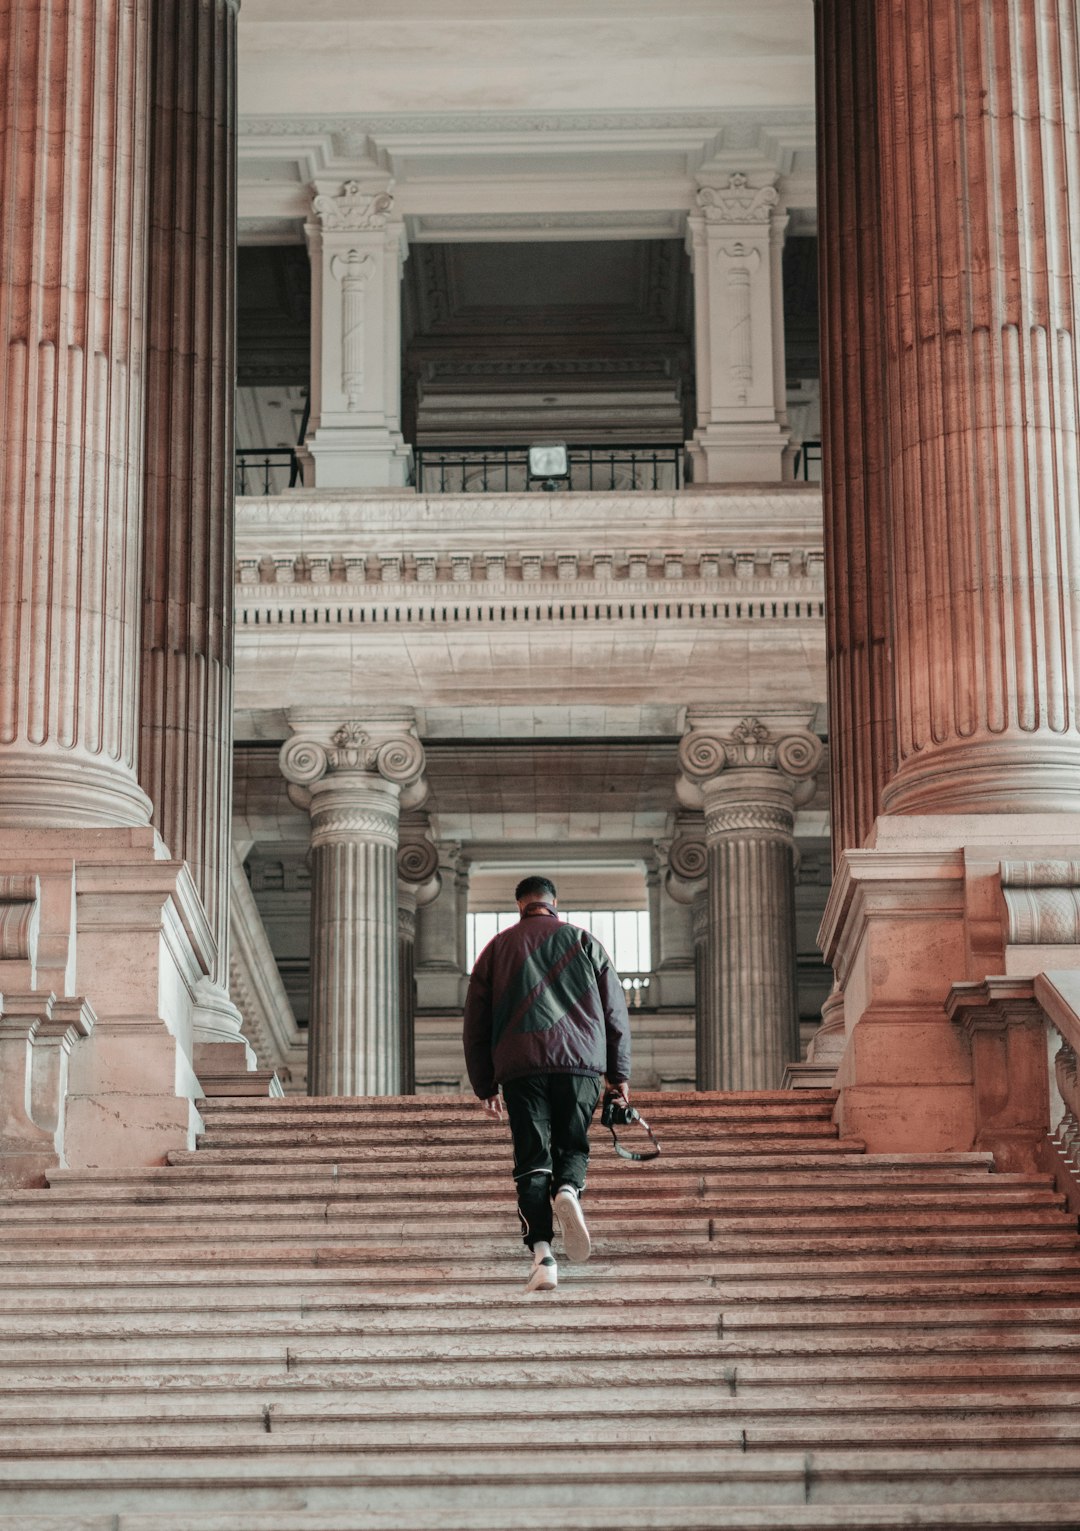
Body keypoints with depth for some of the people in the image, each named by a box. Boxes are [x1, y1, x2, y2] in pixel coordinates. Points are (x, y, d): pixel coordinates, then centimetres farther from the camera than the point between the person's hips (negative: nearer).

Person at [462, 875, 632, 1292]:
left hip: (520, 1068, 0)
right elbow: (615, 1011, 11)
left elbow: (476, 1023, 14)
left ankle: (542, 1255, -14)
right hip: (580, 1063, 0)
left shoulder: (497, 948, 15)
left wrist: (484, 1086, 17)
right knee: (573, 1145, 14)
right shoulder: (584, 941, 14)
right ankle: (568, 1189, -20)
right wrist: (619, 1074, 14)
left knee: (532, 1161, 1)